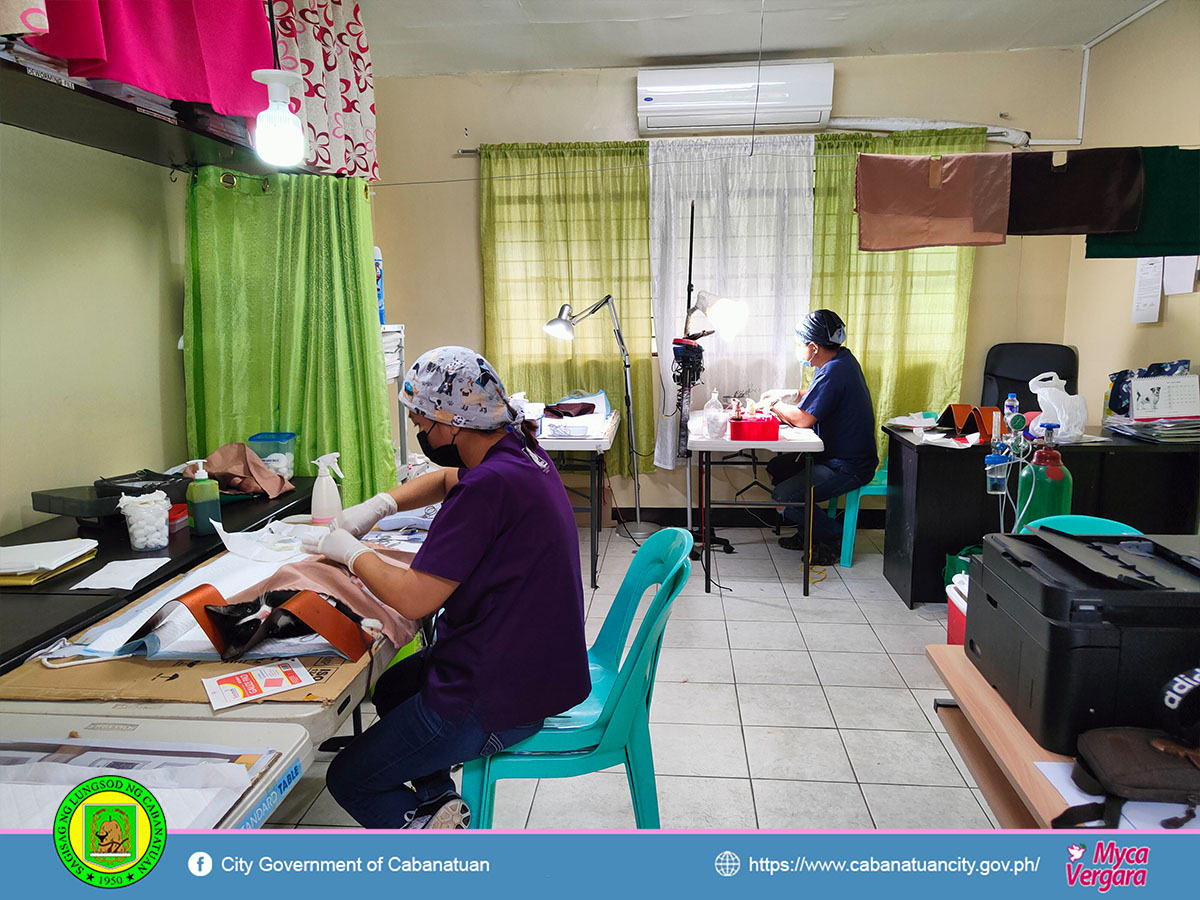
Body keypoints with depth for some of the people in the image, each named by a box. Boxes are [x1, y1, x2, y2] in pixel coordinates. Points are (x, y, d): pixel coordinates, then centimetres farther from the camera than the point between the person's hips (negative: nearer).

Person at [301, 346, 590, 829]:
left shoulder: (489, 486, -29)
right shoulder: (521, 452, 0)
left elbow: (413, 598, -25)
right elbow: (447, 478, 21)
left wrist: (349, 551, -8)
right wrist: (379, 504, 8)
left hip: (500, 700, -9)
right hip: (541, 664, 10)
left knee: (348, 780, 10)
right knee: (392, 689, 32)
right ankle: (438, 802, 25)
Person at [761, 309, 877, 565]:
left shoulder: (834, 373, -26)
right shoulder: (842, 358, 6)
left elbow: (803, 419, -25)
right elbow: (818, 394, 25)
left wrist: (775, 405, -7)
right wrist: (791, 395, 10)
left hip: (848, 467, -11)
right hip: (835, 454, 11)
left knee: (784, 497, -18)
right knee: (777, 468, 15)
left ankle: (834, 537, 3)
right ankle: (808, 533, 22)